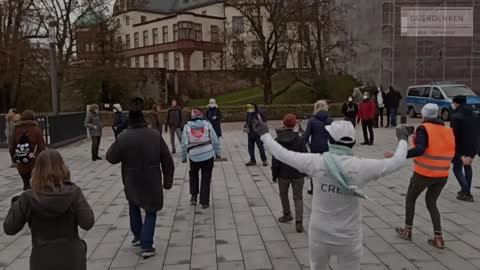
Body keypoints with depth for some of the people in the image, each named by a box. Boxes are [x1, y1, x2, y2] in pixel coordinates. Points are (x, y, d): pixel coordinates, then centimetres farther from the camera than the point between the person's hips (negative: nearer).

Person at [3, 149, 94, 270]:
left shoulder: (28, 198, -10)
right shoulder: (73, 193, -13)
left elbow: (9, 229, -1)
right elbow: (87, 223, -14)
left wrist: (15, 203, 11)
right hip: (71, 258, 0)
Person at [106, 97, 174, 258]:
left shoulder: (123, 137, -13)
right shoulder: (155, 135, -8)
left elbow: (111, 158, 0)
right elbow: (167, 160, -4)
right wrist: (168, 180, 5)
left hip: (132, 182, 1)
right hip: (152, 182, 0)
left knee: (134, 206, 29)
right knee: (151, 212, 14)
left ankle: (137, 236, 36)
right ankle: (147, 246, 6)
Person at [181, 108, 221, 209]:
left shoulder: (187, 126, -1)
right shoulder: (207, 124, -1)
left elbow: (184, 144, -1)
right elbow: (215, 141, 0)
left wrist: (183, 157, 8)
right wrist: (217, 153, 11)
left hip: (194, 157, 1)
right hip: (208, 156, 0)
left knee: (193, 174, 26)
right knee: (206, 178, 9)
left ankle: (194, 196, 21)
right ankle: (204, 202, 10)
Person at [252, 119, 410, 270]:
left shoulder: (315, 162, -15)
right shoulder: (361, 166, -15)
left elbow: (281, 153, -5)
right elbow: (398, 161, -2)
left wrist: (264, 134, 10)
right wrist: (403, 139, 17)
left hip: (319, 234, 1)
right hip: (349, 238, -1)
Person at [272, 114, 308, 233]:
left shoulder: (278, 140, -10)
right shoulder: (300, 139, -10)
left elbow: (275, 160, -8)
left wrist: (274, 174, 3)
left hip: (283, 174, 0)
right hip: (298, 174, 0)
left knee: (284, 195, 22)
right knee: (298, 197, 7)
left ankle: (287, 215, 38)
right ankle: (299, 222, -2)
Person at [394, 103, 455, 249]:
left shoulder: (423, 129, -12)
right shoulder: (448, 131, 5)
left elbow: (419, 150, -26)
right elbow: (451, 153, 9)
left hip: (424, 174, -5)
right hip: (443, 175, 5)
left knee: (410, 199, 18)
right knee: (431, 203, 21)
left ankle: (407, 231, 27)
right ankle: (438, 238, 14)